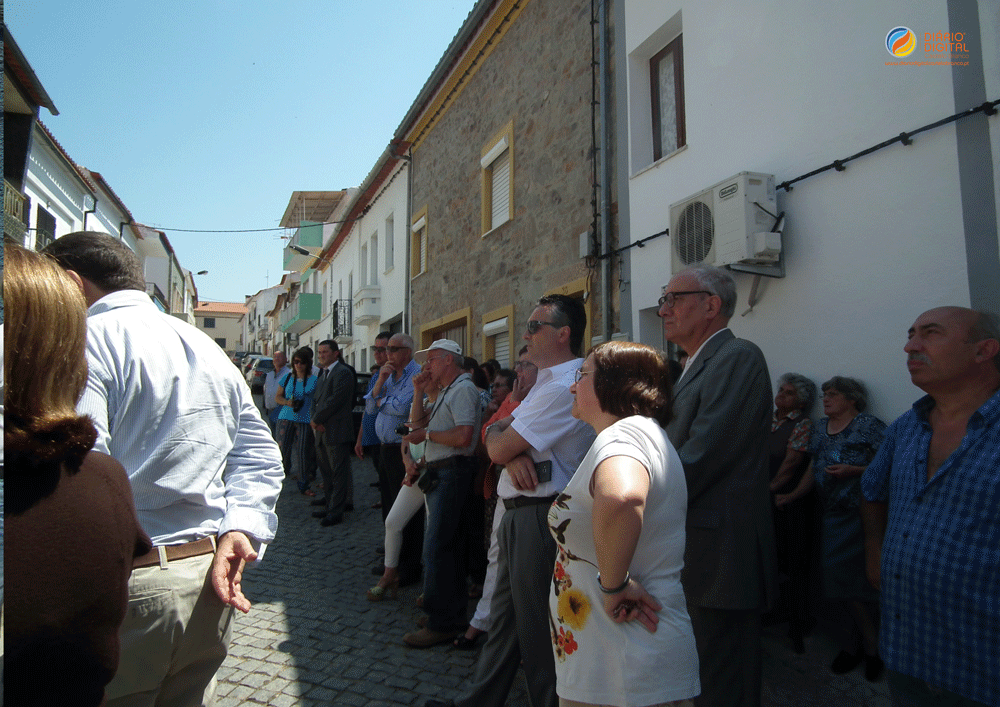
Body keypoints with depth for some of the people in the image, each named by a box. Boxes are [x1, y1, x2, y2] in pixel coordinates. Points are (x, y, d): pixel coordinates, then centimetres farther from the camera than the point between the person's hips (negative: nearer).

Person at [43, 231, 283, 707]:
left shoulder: (84, 339, -11)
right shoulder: (208, 348, 13)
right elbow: (259, 455, 11)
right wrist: (241, 529, 2)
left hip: (121, 587, -7)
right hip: (207, 582, 7)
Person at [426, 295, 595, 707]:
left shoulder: (564, 387, -19)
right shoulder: (548, 382, 16)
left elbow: (499, 448, -21)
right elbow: (495, 437, 11)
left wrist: (503, 439, 2)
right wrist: (513, 453, -12)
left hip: (539, 521, -10)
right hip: (521, 517, 10)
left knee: (536, 629, 5)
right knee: (504, 619, 20)